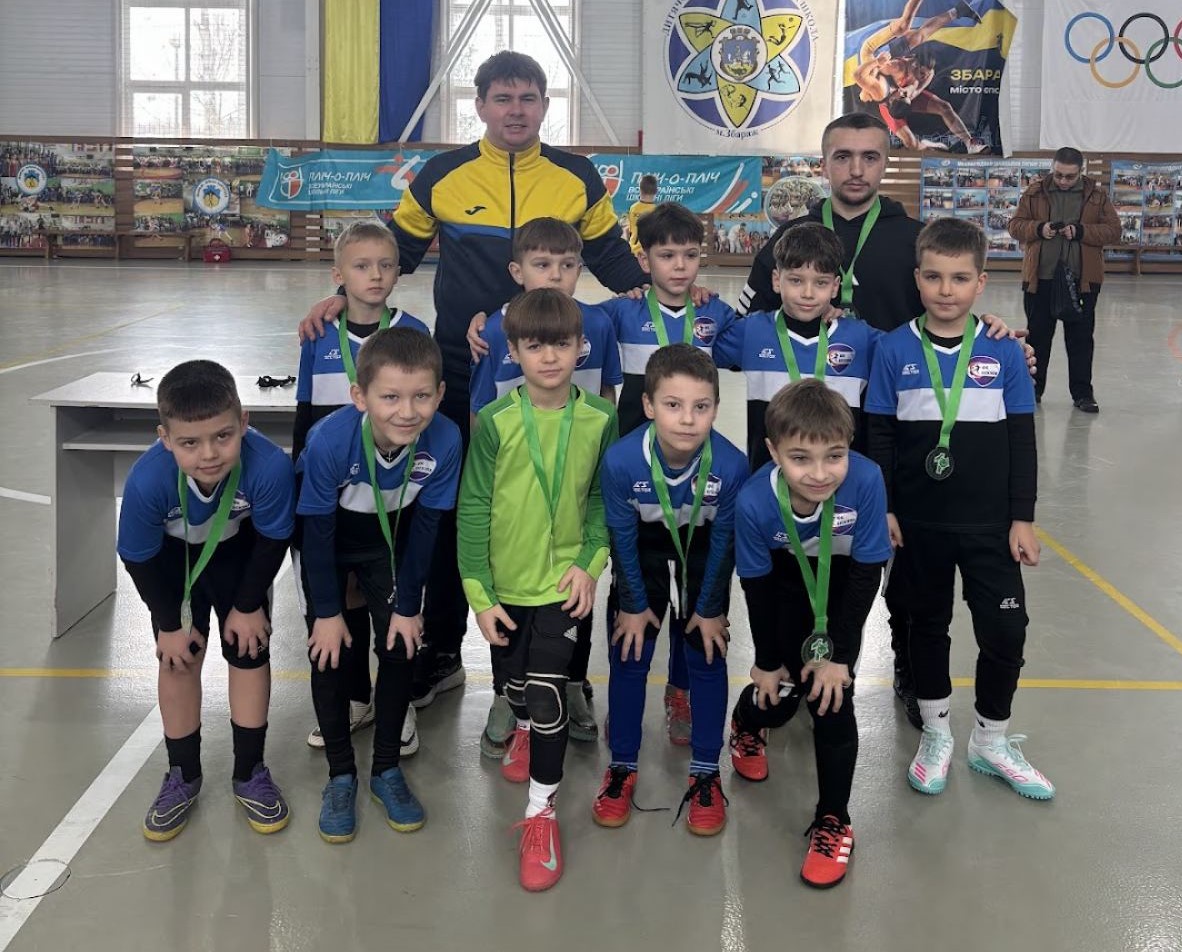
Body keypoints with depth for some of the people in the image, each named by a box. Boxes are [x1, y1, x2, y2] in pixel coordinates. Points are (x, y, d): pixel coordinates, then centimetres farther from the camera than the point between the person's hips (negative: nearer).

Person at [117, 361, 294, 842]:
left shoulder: (270, 467, -42)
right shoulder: (147, 480, -40)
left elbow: (272, 541, -21)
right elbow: (139, 559, -20)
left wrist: (249, 605, -9)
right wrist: (170, 623, -8)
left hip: (239, 551, 0)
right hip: (173, 554, 0)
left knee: (249, 652, 3)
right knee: (179, 658, 4)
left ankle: (250, 773, 20)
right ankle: (182, 775, 22)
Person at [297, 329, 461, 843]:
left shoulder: (444, 441, -32)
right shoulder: (329, 441, -38)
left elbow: (424, 528, -16)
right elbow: (318, 532, -22)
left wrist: (408, 606, -8)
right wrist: (327, 612, -14)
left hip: (389, 540, 2)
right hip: (330, 539, -2)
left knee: (399, 645, 0)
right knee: (331, 651, -3)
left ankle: (387, 768, 17)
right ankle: (341, 775, 13)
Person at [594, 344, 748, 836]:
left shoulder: (731, 464, -35)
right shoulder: (621, 461, -34)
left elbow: (724, 541, -17)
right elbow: (622, 537, -16)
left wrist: (711, 608, -7)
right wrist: (633, 605, -7)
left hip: (703, 551, 0)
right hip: (645, 550, 0)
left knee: (707, 658, 2)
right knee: (628, 656, 3)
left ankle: (705, 772, 17)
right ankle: (622, 766, 20)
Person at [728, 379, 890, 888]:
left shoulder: (865, 481, -36)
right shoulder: (754, 501, -34)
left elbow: (866, 574, -22)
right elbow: (756, 585, -16)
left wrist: (838, 655, -17)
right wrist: (767, 661, -5)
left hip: (843, 582, 0)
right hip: (786, 582, 0)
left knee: (832, 699, -8)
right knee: (780, 694, 4)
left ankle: (833, 821, 11)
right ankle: (747, 722, 43)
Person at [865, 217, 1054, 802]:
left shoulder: (1004, 353, -4)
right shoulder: (894, 351, -6)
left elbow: (1022, 441, 0)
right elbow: (879, 437, -2)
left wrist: (1023, 518, -1)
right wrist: (882, 510, -5)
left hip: (989, 522, 0)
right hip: (918, 522, 0)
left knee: (1005, 629, 1)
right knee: (928, 624, 14)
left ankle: (991, 741, 23)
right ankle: (936, 734, 33)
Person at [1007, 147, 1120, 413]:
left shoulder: (1097, 194, 1)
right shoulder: (1035, 192, 2)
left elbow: (1113, 231, -1)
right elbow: (1015, 225, 4)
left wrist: (1081, 231, -16)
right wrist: (1039, 229, -16)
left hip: (1082, 279, 0)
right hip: (1040, 278, 1)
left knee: (1081, 337, 5)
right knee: (1037, 334, 10)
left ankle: (1082, 393, 13)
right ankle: (1033, 387, 22)